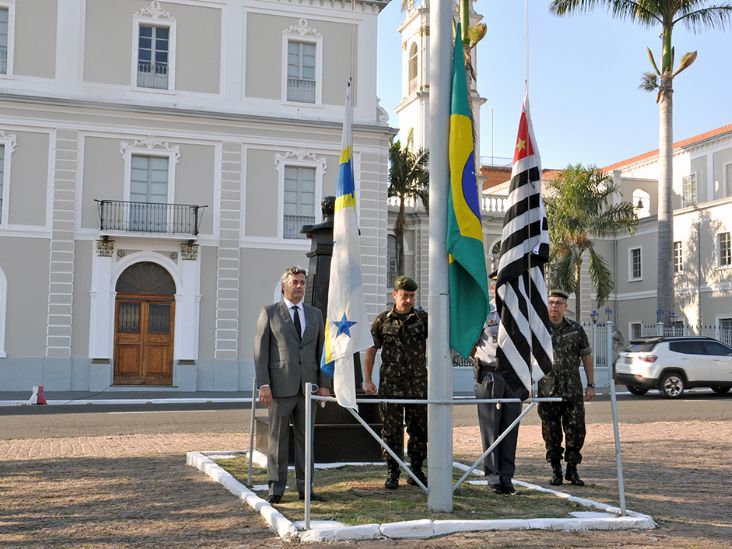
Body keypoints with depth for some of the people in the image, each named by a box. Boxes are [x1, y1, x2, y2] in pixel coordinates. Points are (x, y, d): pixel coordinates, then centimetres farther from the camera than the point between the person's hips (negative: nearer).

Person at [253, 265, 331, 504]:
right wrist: (263, 385, -10)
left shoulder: (315, 314, 14)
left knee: (305, 438, 7)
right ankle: (276, 488, 8)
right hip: (280, 386, -4)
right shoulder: (269, 312, 2)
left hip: (307, 386, 4)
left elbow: (321, 350, 13)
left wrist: (324, 383, 5)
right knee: (278, 438, 1)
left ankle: (304, 487, 13)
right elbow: (260, 350, -2)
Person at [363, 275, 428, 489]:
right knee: (391, 429, 2)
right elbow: (371, 349, 6)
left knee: (419, 428, 7)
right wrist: (367, 380, 2)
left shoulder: (423, 318, 4)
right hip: (390, 383, -1)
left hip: (418, 383, 2)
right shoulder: (382, 320, 2)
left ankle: (416, 471, 20)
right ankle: (392, 473, 12)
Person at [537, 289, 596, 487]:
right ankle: (556, 471, 17)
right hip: (547, 391, -1)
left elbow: (586, 357, 10)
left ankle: (572, 470, 17)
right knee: (551, 434, 4)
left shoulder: (576, 329, 5)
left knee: (576, 431, 2)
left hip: (573, 391, 1)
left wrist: (591, 385, 5)